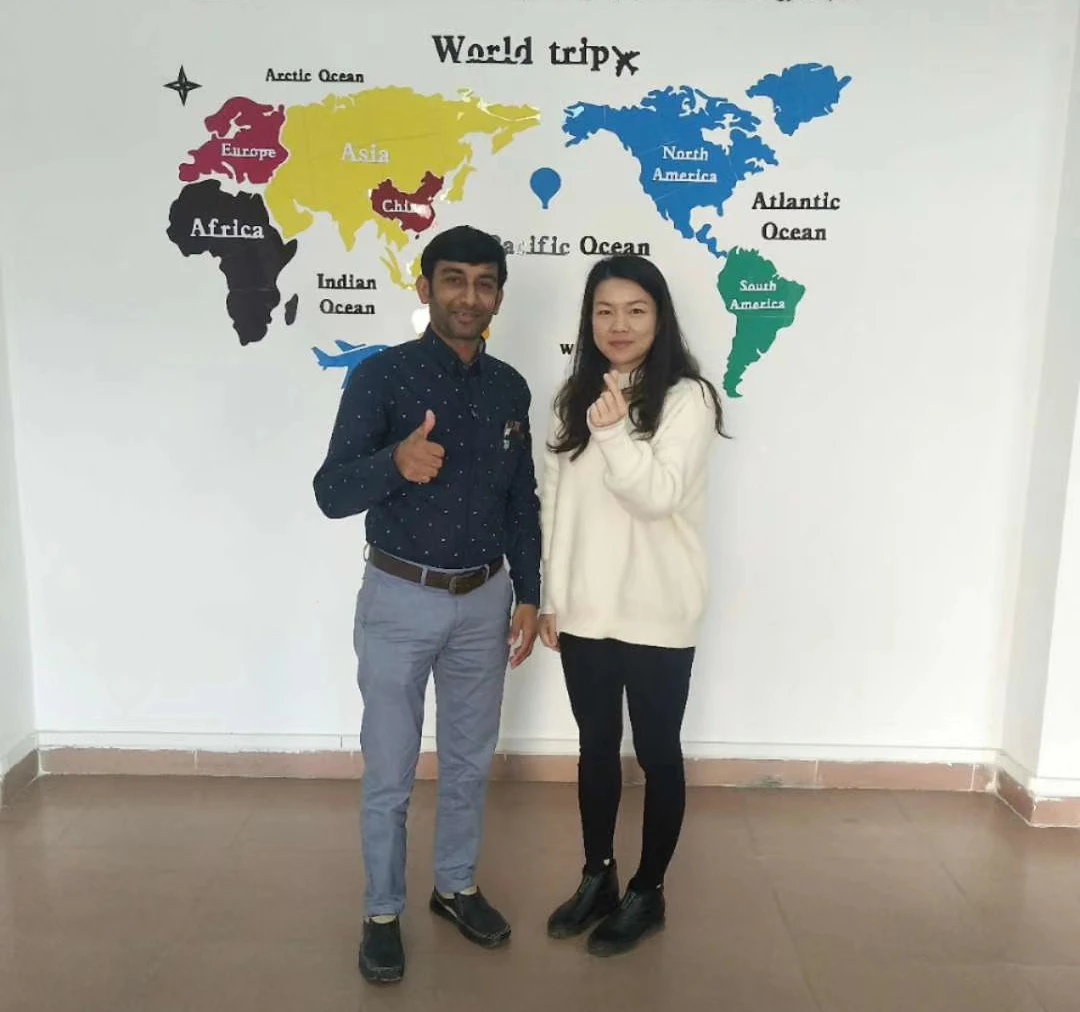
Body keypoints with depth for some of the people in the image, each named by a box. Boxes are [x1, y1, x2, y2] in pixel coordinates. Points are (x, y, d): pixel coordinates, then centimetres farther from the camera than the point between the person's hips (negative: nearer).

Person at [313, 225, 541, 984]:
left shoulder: (509, 388, 3)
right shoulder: (381, 377, -12)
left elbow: (522, 500, 10)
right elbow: (331, 494, -19)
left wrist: (528, 594, 7)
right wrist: (395, 461, -39)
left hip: (484, 600, 4)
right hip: (400, 600, -4)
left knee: (470, 760, 18)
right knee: (390, 772, 9)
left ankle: (457, 886, 40)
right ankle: (383, 914, 30)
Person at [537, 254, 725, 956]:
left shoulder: (687, 398, -10)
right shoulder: (574, 397, 7)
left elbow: (658, 496, -19)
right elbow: (556, 501, 8)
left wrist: (615, 432, -33)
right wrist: (552, 595, 8)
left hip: (656, 616, -5)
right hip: (584, 611, 5)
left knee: (657, 754, 10)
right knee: (596, 748, 18)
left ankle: (648, 892, 29)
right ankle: (598, 879, 36)